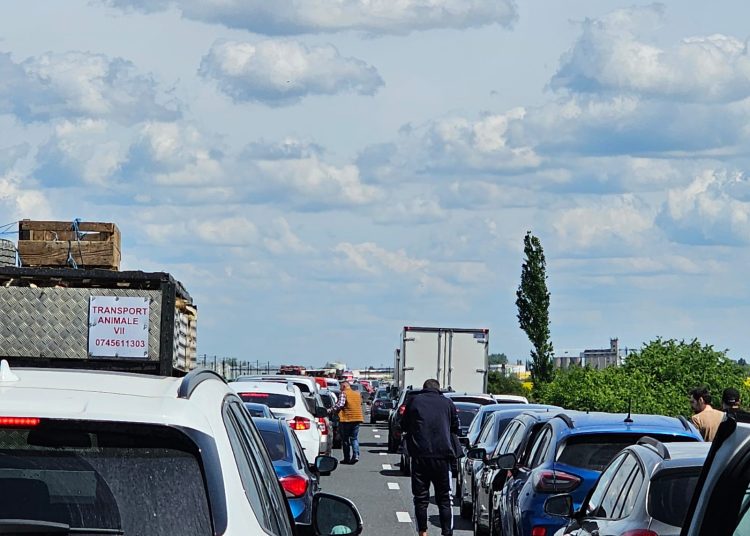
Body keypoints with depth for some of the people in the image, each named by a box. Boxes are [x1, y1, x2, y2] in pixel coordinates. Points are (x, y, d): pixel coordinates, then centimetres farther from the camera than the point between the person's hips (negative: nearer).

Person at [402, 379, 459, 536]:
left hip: (420, 454, 0)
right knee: (444, 499, 6)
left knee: (421, 497, 7)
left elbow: (404, 426, 12)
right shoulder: (447, 403, 7)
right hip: (442, 455, 0)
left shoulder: (414, 401, 5)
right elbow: (455, 428, 16)